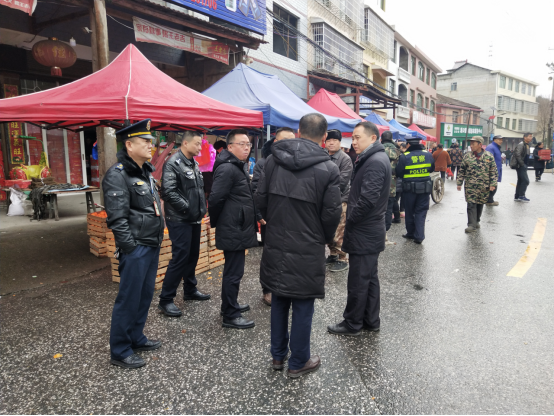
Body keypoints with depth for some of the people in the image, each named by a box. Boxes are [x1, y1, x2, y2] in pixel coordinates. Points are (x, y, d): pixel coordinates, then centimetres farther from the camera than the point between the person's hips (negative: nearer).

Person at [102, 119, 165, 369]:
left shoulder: (145, 171, 14)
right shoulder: (117, 176, -15)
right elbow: (117, 219, -19)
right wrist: (131, 249, -18)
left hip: (152, 246, 9)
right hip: (135, 248, -9)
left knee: (145, 296, 18)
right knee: (129, 299, 2)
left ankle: (136, 339, 34)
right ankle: (120, 352, 18)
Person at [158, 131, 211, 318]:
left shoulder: (193, 163, 13)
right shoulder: (173, 163, -14)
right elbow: (169, 191, -22)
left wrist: (201, 208, 8)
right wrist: (187, 208, -18)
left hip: (194, 219, 9)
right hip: (179, 220, -9)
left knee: (193, 255, 17)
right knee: (180, 258, -8)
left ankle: (190, 290, 33)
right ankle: (165, 300, 3)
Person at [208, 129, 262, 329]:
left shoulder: (240, 167, 15)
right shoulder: (227, 169, -18)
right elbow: (215, 199, -22)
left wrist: (257, 216, 16)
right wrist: (217, 222, -9)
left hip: (238, 229, 10)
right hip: (233, 231, -10)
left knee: (233, 270, 21)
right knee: (234, 272, -1)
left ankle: (230, 305, 36)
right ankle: (230, 316, 11)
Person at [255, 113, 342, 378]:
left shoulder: (274, 160, -2)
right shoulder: (328, 169, -12)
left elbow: (260, 200, 2)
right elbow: (332, 213, -10)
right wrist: (326, 238, 10)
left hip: (276, 245, 4)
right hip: (307, 249, -4)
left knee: (279, 300, 19)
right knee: (303, 305, 10)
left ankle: (278, 355, 34)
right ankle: (298, 363, 26)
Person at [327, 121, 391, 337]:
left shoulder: (375, 162, -19)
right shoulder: (374, 159, 14)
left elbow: (368, 199, -26)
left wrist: (350, 218, -13)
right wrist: (351, 216, 9)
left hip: (364, 233, -10)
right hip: (371, 230, 10)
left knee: (358, 280, 2)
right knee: (370, 277, 18)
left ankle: (353, 324, 17)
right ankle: (371, 320, 31)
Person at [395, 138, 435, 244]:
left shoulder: (404, 157, -12)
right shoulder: (428, 155, 0)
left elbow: (398, 173, -9)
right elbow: (432, 169, 13)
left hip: (409, 188, -2)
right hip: (425, 188, 2)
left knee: (409, 212, 13)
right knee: (421, 212, 7)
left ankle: (411, 233, 24)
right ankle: (419, 236, 2)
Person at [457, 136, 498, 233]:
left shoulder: (489, 156, 0)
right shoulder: (467, 157, 3)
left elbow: (494, 171, 1)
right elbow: (462, 171, 8)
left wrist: (493, 184, -7)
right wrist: (459, 183, 5)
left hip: (484, 187, 0)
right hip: (470, 186, 0)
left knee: (480, 204, 11)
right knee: (471, 205, -8)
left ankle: (477, 221, 29)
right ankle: (472, 225, -7)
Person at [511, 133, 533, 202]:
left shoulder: (527, 146, 17)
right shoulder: (521, 145, -12)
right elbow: (517, 155, -21)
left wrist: (526, 165, 12)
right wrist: (522, 164, -20)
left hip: (523, 166, 10)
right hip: (520, 166, -10)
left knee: (520, 181, 11)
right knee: (525, 180, -11)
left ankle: (517, 197, 16)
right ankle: (521, 196, -5)